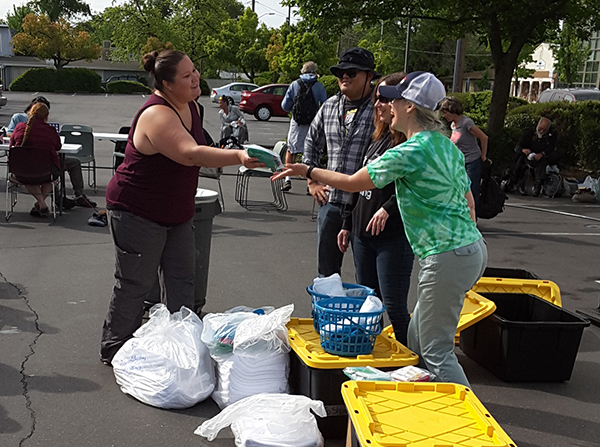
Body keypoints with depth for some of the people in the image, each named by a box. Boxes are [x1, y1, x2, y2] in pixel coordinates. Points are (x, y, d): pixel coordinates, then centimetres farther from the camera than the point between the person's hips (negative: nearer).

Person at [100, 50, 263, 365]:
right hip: (137, 213, -9)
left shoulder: (190, 106, 3)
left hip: (177, 213, 9)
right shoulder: (157, 114, -26)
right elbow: (190, 154, -41)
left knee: (182, 282, 10)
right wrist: (238, 157, -49)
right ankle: (115, 349, 19)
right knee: (134, 285, 3)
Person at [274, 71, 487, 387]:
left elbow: (352, 183, -6)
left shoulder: (408, 152, -15)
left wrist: (307, 171, 6)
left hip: (447, 259, -10)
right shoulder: (448, 147, 13)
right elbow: (468, 202, 19)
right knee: (417, 340, 17)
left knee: (436, 352, 0)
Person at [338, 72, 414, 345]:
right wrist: (347, 224, 20)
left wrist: (389, 208, -29)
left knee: (394, 308, -2)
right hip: (363, 234, 9)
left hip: (394, 238, -8)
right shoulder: (379, 139, 14)